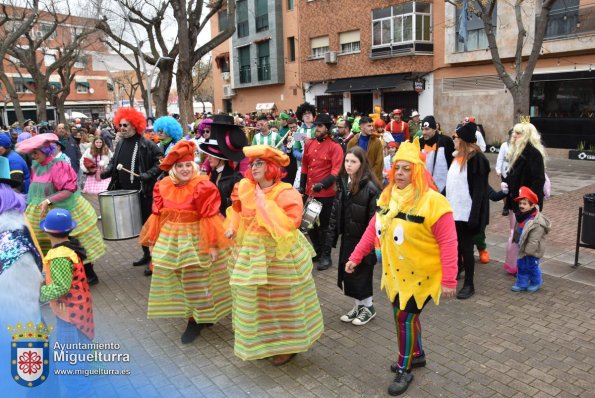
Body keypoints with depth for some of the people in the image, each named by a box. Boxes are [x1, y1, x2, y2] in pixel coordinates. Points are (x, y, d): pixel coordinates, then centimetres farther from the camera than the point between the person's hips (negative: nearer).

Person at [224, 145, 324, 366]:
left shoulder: (286, 193, -19)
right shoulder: (245, 187, -1)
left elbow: (290, 224, -30)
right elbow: (236, 209, 17)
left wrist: (265, 204, -28)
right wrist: (232, 226, 0)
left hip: (279, 256, -6)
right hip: (250, 254, 6)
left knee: (281, 302, 8)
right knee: (254, 301, 18)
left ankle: (287, 345, 29)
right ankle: (259, 341, 41)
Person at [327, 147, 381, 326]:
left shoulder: (370, 187, -18)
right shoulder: (343, 183, 5)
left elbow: (375, 218, -20)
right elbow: (336, 211, 9)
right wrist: (332, 235, 8)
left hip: (362, 238, -7)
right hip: (347, 237, 7)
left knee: (361, 273, 5)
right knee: (347, 272, 13)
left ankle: (368, 306, 27)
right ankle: (359, 305, 31)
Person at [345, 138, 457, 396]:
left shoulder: (432, 201, -21)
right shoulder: (387, 197, 1)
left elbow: (448, 243, -20)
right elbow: (373, 229, 8)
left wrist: (449, 280, -22)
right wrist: (355, 257, 7)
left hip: (420, 274, -7)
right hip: (396, 272, 7)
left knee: (405, 317, 0)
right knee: (404, 314, 19)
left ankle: (404, 370, 21)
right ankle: (416, 354, 44)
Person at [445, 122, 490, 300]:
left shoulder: (476, 159, -16)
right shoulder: (459, 156, 12)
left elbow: (479, 190, -19)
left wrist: (474, 216, -23)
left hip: (467, 211, -8)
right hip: (455, 209, 8)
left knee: (465, 247, 1)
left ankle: (469, 284, 13)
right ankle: (457, 268, 40)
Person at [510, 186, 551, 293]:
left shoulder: (536, 223, -29)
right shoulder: (521, 217, -2)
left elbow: (534, 240, -26)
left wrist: (528, 251, -21)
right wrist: (516, 241, 16)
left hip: (532, 251, -8)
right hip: (523, 249, 8)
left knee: (532, 266, 9)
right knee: (521, 265, 14)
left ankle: (536, 283, 32)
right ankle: (522, 283, 27)